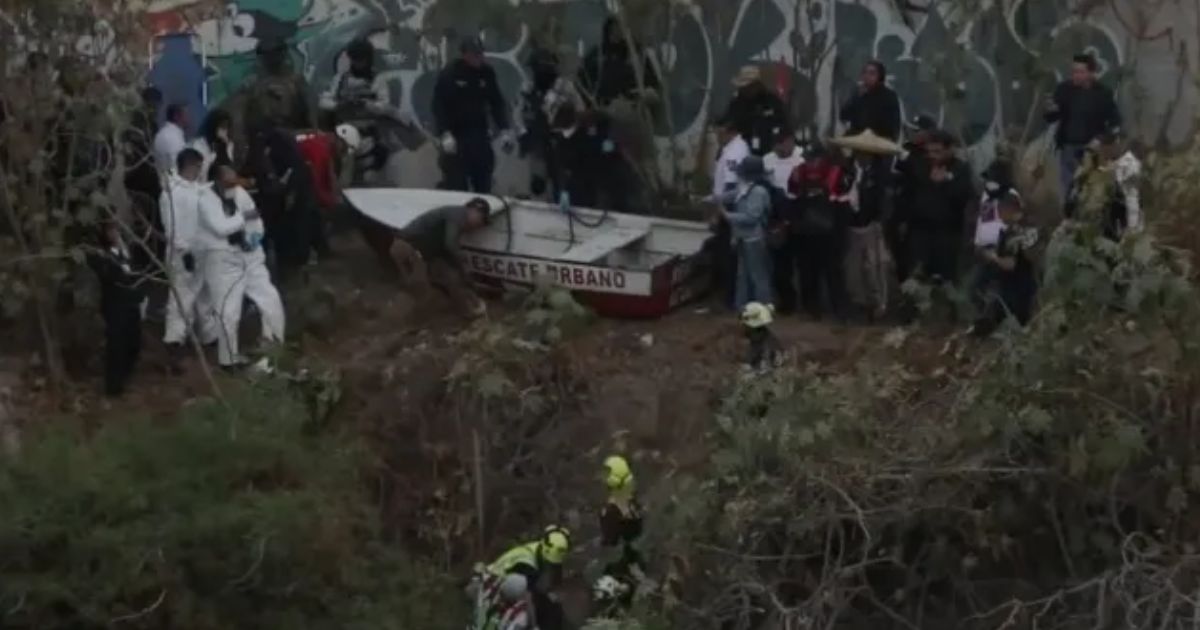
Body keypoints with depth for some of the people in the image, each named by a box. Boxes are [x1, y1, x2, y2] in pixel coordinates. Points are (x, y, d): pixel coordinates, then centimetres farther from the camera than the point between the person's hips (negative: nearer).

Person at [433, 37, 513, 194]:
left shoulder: (487, 73, 5)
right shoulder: (449, 75, -9)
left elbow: (497, 103, 11)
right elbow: (439, 106, -11)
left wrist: (504, 130, 3)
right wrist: (445, 134, -21)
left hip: (480, 136, 5)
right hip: (456, 136, -5)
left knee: (484, 184, 9)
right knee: (457, 186, -7)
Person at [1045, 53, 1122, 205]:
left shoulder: (1103, 93, -3)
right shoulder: (1064, 89, -1)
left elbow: (1115, 121, 1)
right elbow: (1050, 118, -1)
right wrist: (1050, 110, -25)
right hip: (1069, 148, 1)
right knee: (1067, 192, 4)